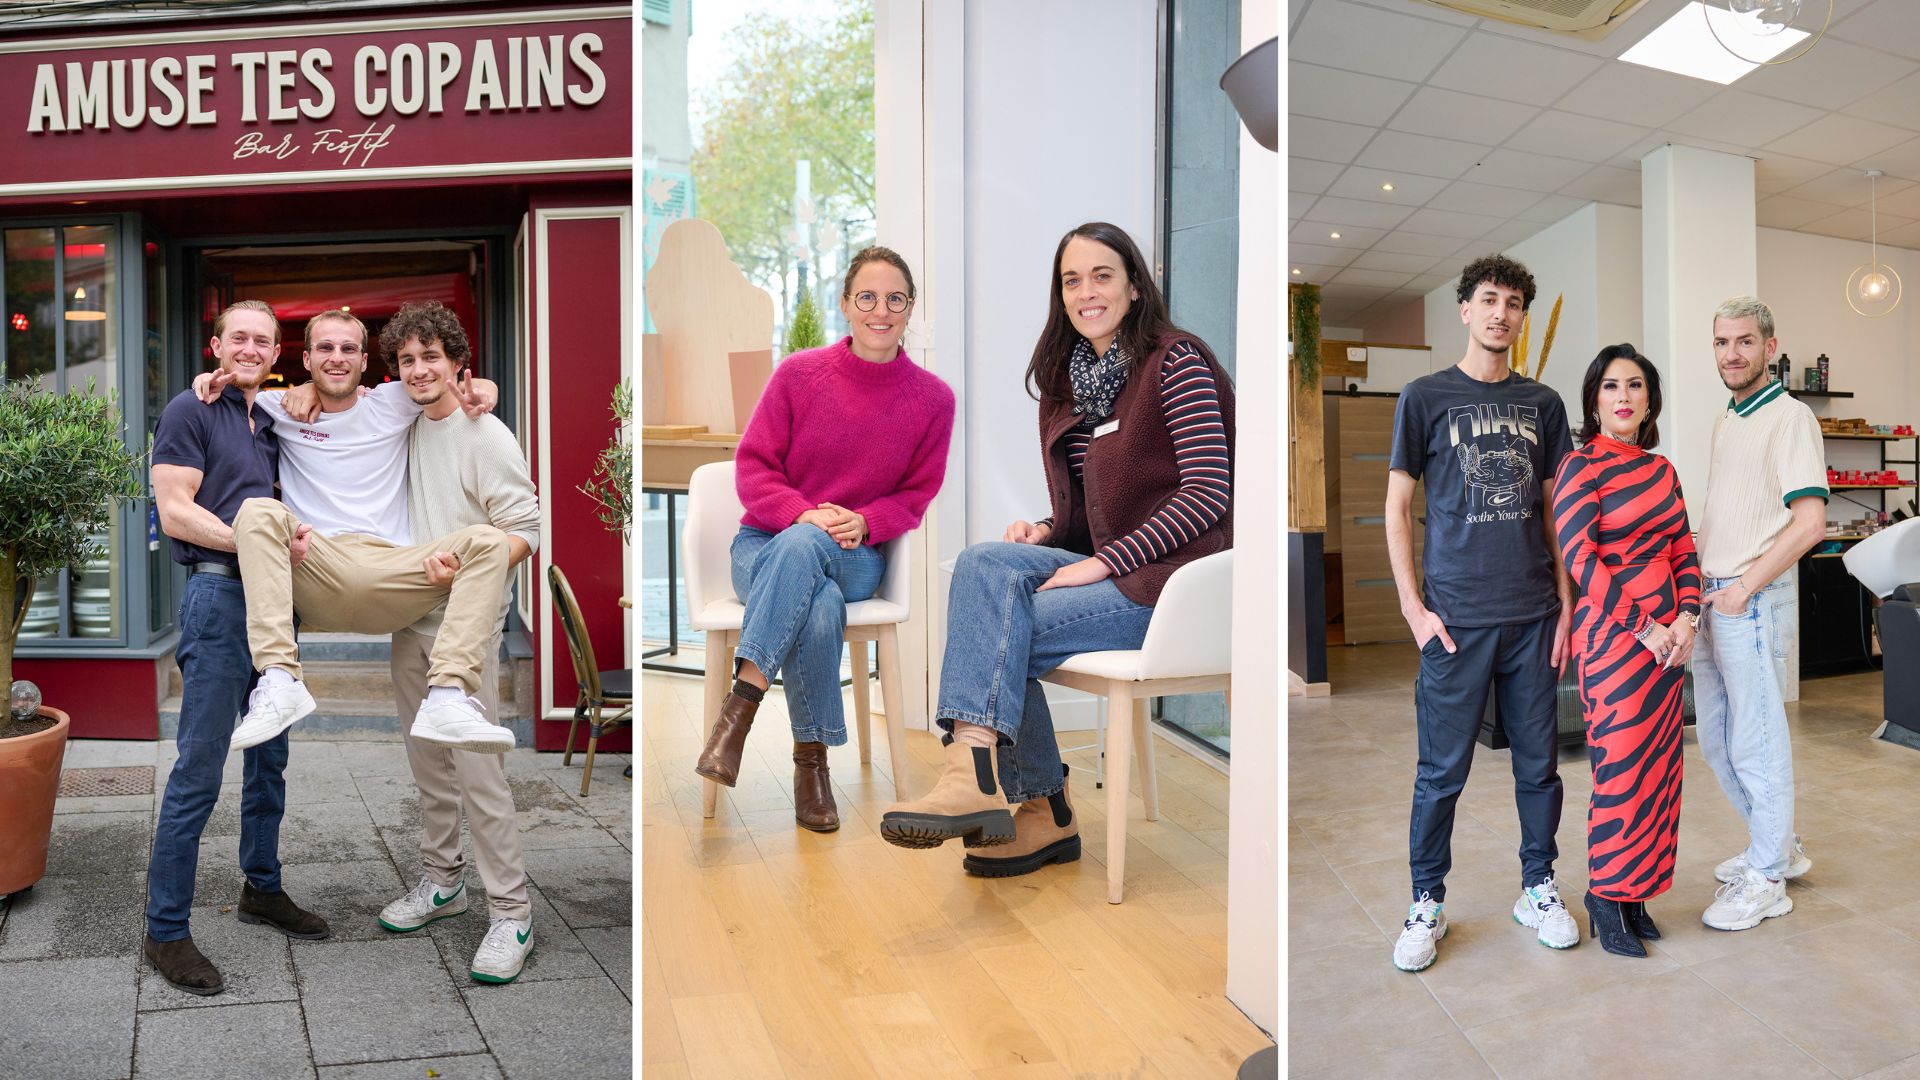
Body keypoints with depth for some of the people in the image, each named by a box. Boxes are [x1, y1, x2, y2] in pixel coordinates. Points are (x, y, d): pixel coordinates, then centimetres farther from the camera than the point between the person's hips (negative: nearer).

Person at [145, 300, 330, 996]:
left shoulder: (271, 421, 17)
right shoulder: (191, 411, -4)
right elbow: (174, 513, -12)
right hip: (219, 595, -7)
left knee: (269, 757, 15)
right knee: (199, 770, -6)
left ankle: (261, 888, 29)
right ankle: (165, 931, 3)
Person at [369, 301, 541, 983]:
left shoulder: (486, 436, -9)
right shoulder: (402, 430, 11)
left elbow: (526, 530, -13)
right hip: (408, 620, 7)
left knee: (477, 769, -9)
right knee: (426, 760, 15)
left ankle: (511, 913, 0)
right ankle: (441, 881, 31)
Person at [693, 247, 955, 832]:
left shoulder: (933, 399, -1)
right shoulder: (799, 373, -4)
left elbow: (918, 493, 6)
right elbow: (751, 466, -2)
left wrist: (863, 522, -15)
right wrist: (805, 513, -21)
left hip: (855, 555, 0)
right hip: (769, 540, 0)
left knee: (805, 547, -37)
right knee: (821, 607, -36)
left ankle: (739, 707, -32)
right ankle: (811, 761, -23)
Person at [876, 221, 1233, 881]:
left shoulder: (1175, 360, -6)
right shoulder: (1068, 381, 16)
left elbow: (1210, 489, -15)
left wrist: (1102, 562, -19)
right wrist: (1046, 532, -2)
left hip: (1172, 578, -7)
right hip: (1106, 567, 7)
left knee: (1001, 628, -24)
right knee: (984, 564, -21)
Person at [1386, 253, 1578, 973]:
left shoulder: (1542, 403, 11)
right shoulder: (1425, 397, 1)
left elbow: (1553, 509, 14)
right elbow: (1397, 508, 1)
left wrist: (1566, 602, 6)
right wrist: (1413, 607, -7)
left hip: (1532, 616, 3)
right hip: (1455, 617, -3)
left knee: (1539, 763, 11)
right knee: (1443, 771, 3)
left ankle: (1538, 890, 28)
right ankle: (1427, 904, 17)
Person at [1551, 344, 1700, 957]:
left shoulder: (1661, 469, 14)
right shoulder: (1581, 468, -7)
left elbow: (1682, 550, 13)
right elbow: (1580, 559, -14)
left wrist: (1686, 617, -3)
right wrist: (1645, 628, -15)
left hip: (1668, 636, 7)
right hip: (1613, 635, -6)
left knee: (1659, 763, 8)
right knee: (1622, 764, -5)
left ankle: (1637, 893, 19)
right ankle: (1606, 901, 8)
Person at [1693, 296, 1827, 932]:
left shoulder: (1788, 418, -10)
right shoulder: (1725, 421, 16)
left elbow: (1810, 522, -18)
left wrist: (1743, 588, -16)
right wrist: (1701, 586, 12)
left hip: (1753, 602, -9)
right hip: (1713, 599, 9)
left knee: (1756, 743, -1)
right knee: (1715, 741, 16)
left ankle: (1767, 880, 11)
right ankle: (1779, 846, 32)